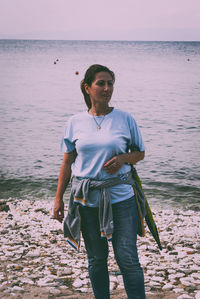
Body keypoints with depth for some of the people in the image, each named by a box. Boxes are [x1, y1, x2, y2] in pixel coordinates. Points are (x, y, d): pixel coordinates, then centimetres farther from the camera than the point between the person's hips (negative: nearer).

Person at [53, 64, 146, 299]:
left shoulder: (125, 119, 0)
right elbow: (67, 163, 8)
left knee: (127, 258, -2)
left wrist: (123, 158, -12)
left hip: (120, 197, -1)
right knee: (96, 259, 11)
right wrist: (58, 198, 6)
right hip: (87, 199, 1)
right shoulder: (75, 122, 3)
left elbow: (140, 153, 10)